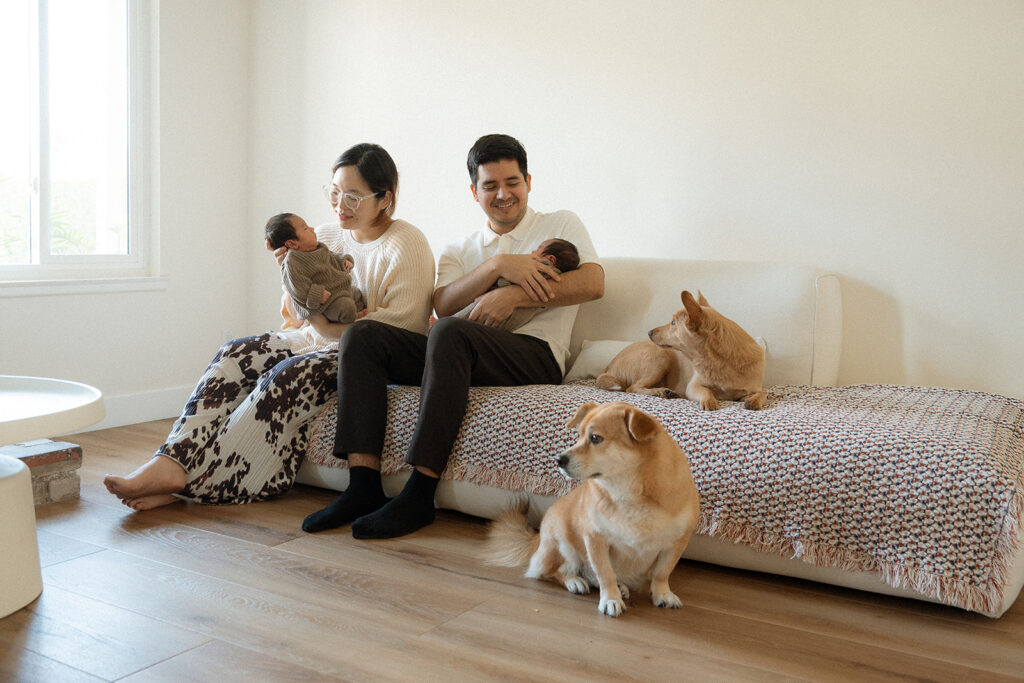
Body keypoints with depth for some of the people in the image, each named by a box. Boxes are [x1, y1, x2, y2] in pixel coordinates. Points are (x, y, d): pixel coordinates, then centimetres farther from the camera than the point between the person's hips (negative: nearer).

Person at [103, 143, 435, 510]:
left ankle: (195, 478, -29)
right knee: (235, 354, -17)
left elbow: (403, 322, -17)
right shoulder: (324, 236, 14)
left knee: (287, 376, -31)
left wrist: (331, 327, -20)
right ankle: (172, 462, -31)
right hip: (316, 341, 7)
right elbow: (299, 315, 13)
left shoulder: (407, 244, -6)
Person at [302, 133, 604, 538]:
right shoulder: (460, 250, 25)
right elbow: (443, 305, 4)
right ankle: (364, 486, -23)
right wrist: (498, 265, -10)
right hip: (463, 354, 5)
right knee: (361, 335, -14)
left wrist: (515, 295, -12)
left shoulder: (560, 225, 17)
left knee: (450, 332, -36)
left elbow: (593, 283, -3)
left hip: (535, 355, -5)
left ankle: (419, 497, -35)